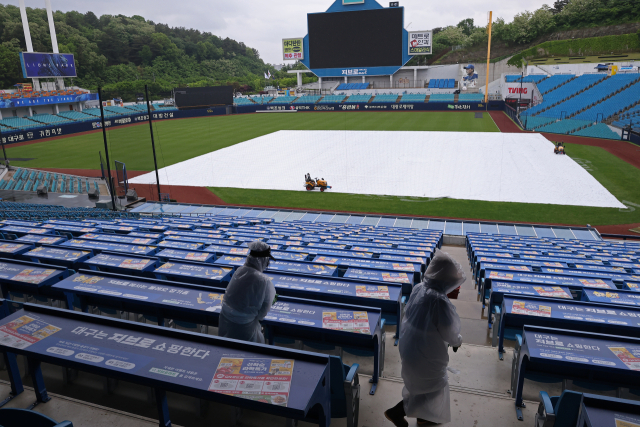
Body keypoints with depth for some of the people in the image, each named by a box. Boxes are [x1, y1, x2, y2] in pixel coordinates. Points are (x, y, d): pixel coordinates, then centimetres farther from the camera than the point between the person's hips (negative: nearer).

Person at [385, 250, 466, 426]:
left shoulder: (419, 288, -7)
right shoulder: (439, 300, -31)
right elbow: (449, 332, -19)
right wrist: (458, 341, 3)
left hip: (410, 345, 8)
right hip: (425, 352, -8)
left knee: (423, 385, 28)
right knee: (433, 388, 17)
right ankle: (396, 412, 19)